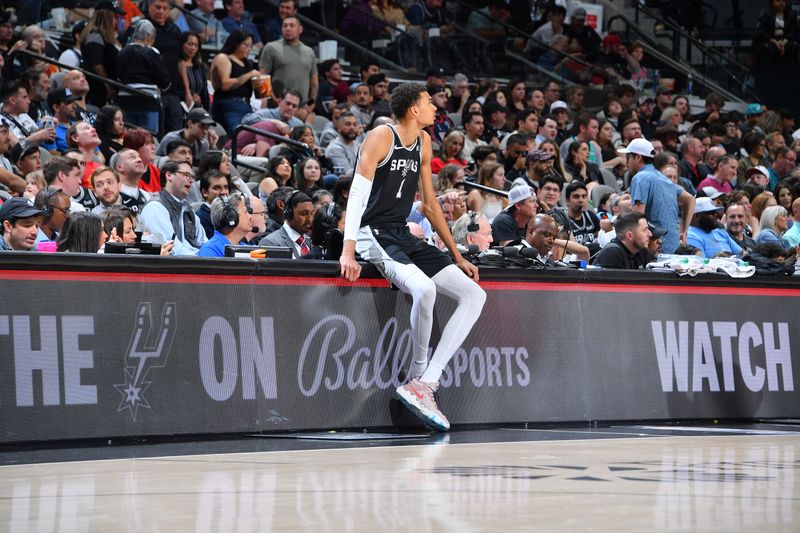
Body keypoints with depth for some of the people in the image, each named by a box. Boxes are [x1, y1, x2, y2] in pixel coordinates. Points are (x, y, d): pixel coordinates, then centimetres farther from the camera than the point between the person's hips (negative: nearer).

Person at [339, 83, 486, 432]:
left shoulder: (424, 142, 13)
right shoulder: (381, 137, -10)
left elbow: (431, 204, 21)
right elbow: (357, 193, -18)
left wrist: (457, 256, 20)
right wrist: (348, 250, -29)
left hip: (403, 237, 9)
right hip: (374, 233, -9)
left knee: (474, 295, -3)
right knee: (424, 288, -36)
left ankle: (424, 385, -12)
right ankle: (419, 374, -13)